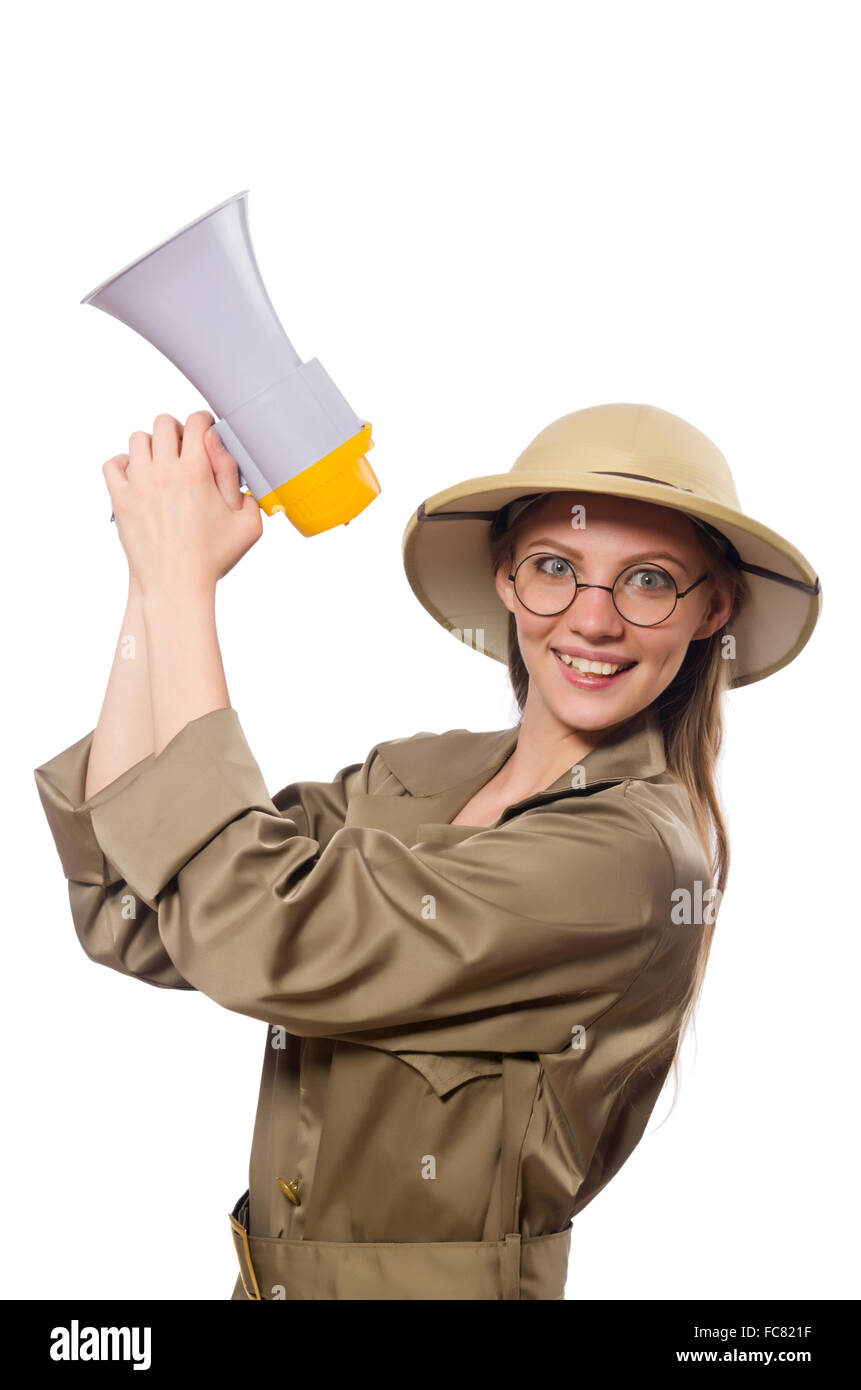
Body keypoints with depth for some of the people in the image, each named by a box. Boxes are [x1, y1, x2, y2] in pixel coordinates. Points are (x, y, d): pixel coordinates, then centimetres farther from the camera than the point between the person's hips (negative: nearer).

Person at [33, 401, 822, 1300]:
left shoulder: (635, 852, -22)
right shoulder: (415, 779, -3)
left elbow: (261, 941, -28)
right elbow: (131, 916, -9)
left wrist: (184, 583, -22)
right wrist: (154, 580, -12)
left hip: (439, 1282, -5)